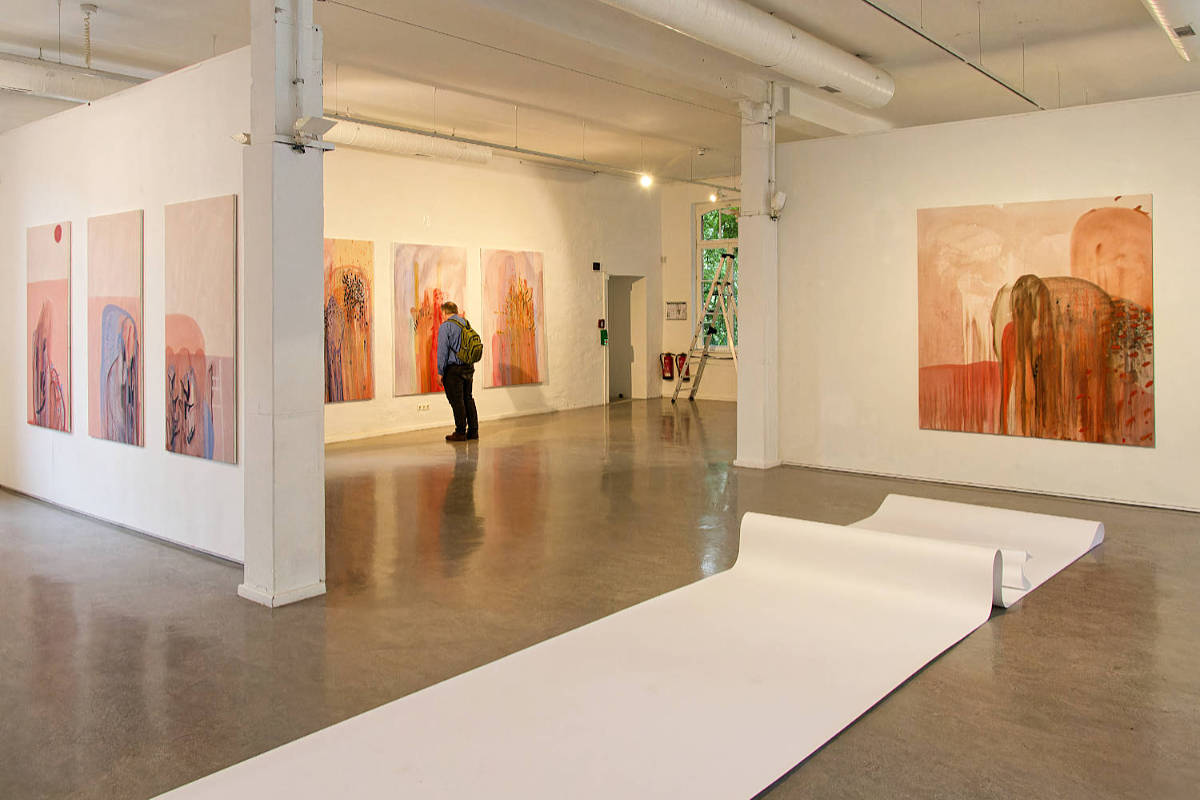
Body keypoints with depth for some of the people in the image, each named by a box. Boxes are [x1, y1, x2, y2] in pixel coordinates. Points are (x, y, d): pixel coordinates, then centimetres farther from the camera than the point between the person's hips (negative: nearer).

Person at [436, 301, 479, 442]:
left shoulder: (445, 326, -10)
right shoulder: (466, 323, 10)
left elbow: (442, 351, -13)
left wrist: (440, 372, -9)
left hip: (453, 368, -7)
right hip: (469, 367, 7)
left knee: (457, 401, -1)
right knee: (468, 398, 13)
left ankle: (460, 433, 2)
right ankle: (473, 431, 16)